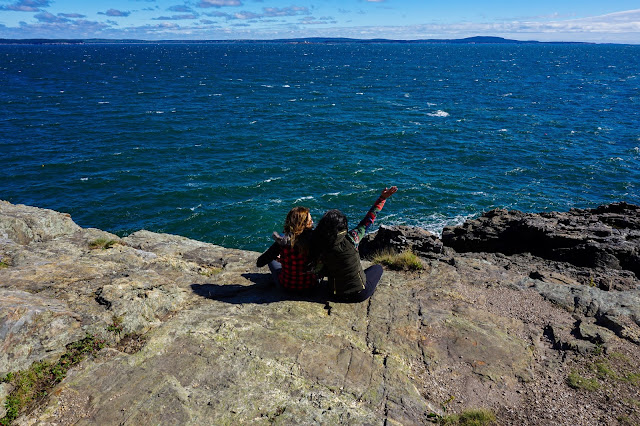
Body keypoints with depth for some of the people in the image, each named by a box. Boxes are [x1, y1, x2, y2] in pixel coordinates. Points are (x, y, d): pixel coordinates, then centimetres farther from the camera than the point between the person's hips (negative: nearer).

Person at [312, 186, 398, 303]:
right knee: (378, 268, 24)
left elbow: (325, 271, -3)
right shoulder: (350, 240, -26)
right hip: (358, 295, -4)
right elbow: (367, 221, -15)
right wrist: (382, 199, -7)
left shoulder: (321, 246, -17)